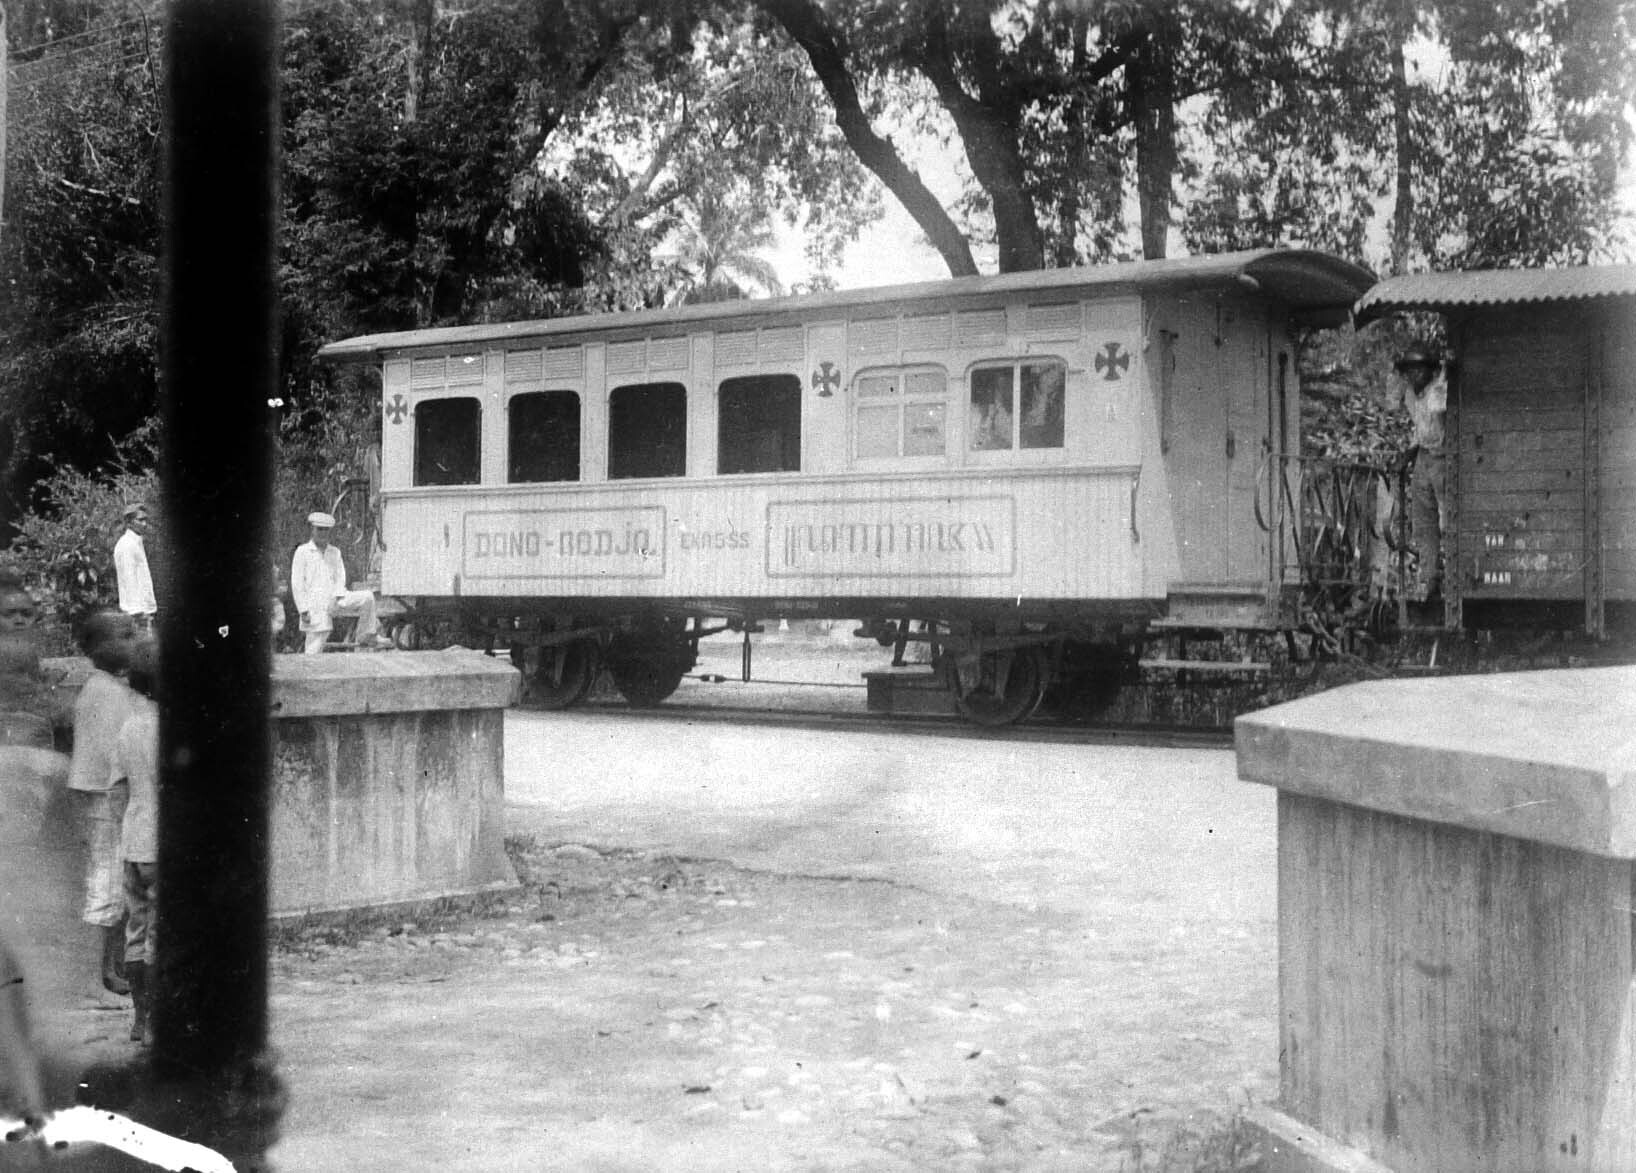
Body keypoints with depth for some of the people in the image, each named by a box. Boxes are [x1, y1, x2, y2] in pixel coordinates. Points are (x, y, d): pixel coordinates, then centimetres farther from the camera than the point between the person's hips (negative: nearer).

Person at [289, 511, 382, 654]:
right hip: (316, 606, -4)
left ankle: (366, 637, -8)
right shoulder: (303, 551, -1)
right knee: (314, 651, -8)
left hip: (334, 600, 4)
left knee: (367, 598, -14)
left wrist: (338, 597, -11)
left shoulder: (335, 552, 16)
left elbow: (340, 577, 10)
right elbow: (296, 584, -4)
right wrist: (304, 611, -11)